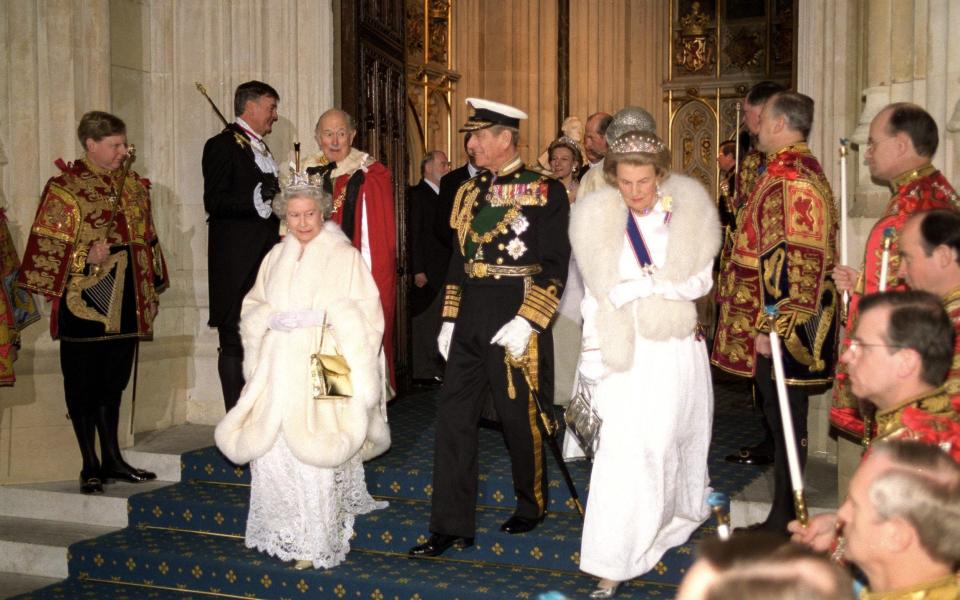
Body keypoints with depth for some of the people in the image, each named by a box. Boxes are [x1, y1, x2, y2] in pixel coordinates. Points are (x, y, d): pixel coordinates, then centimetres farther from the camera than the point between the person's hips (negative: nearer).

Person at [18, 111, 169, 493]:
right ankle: (90, 467, 11)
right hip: (84, 303, -6)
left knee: (113, 382, 13)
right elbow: (48, 247, -9)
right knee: (84, 385, 2)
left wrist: (152, 288, 15)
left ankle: (112, 459, 22)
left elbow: (146, 239, 17)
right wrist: (86, 258, -21)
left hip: (124, 301, 6)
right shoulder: (65, 187, -6)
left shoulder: (131, 184, 11)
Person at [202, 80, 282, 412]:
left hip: (265, 257, 8)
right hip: (237, 263, -8)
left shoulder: (259, 148, 21)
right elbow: (215, 203, -15)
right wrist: (257, 198, -27)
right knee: (235, 343, -4)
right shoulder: (222, 145, -5)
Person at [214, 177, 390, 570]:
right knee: (271, 451, -1)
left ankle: (317, 544, -3)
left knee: (314, 456, -12)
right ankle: (281, 533, 16)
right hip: (278, 372, 5)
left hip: (322, 373, -4)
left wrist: (319, 316, -16)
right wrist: (270, 317, -5)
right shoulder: (275, 258, 16)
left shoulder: (345, 257, 2)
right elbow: (251, 307, 16)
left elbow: (364, 314, -4)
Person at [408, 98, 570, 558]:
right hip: (470, 320, 6)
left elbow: (555, 265, -12)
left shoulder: (545, 190, -7)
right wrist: (449, 320, 11)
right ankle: (452, 525, 10)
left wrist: (526, 322, -19)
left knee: (518, 416, 6)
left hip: (514, 321, -6)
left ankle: (532, 504, 31)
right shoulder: (469, 191, 13)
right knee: (453, 416, 2)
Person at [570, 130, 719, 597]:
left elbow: (701, 280, -5)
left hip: (677, 348, 1)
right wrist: (593, 354, -1)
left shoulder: (689, 212, -4)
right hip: (625, 349, -1)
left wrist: (642, 285, -17)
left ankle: (675, 516, 44)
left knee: (669, 440, 13)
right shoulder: (597, 217, -4)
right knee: (623, 449, -7)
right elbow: (595, 292, 1)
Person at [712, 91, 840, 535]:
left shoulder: (790, 178, -17)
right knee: (781, 417, 15)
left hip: (778, 323, -10)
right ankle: (782, 519, 25)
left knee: (784, 419, -2)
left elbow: (795, 259, -24)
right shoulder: (799, 170, 15)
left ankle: (783, 523, 9)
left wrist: (770, 324, -23)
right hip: (776, 321, 10)